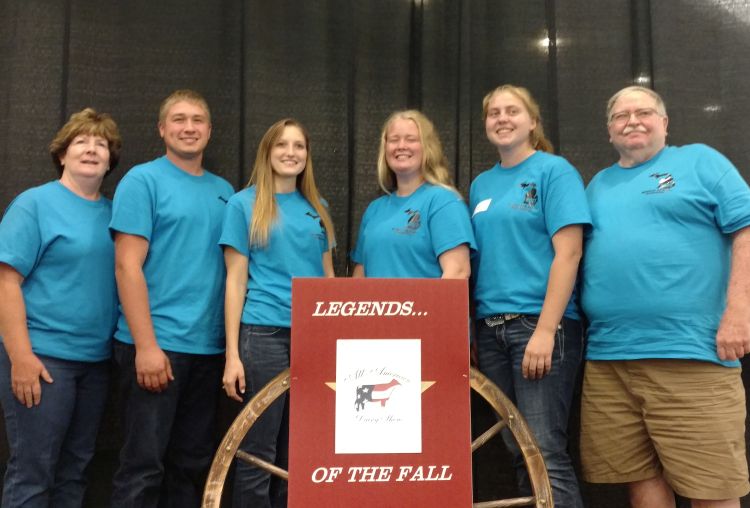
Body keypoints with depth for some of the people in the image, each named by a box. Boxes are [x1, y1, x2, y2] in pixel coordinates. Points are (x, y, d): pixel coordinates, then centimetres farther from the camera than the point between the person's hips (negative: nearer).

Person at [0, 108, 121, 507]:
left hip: (96, 360, 6)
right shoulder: (35, 203, -5)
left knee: (75, 470, 15)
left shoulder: (112, 214, 11)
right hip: (43, 357, -6)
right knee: (32, 473, 0)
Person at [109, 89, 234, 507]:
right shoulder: (143, 180, -3)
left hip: (209, 347, 6)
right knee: (144, 466, 0)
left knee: (194, 465, 14)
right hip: (156, 345, -5)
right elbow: (127, 266, -10)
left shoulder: (224, 190, 13)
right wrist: (146, 345, -17)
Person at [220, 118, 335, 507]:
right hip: (264, 335, -4)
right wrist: (232, 353, -8)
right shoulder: (244, 203, 1)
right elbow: (236, 280, -3)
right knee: (258, 455, 0)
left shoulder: (316, 208, 13)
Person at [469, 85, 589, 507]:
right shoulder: (481, 184, 15)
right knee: (518, 451, 11)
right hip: (491, 328, 6)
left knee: (547, 452, -8)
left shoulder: (554, 170, -3)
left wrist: (545, 330, -19)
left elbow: (568, 253, -12)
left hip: (540, 325, -6)